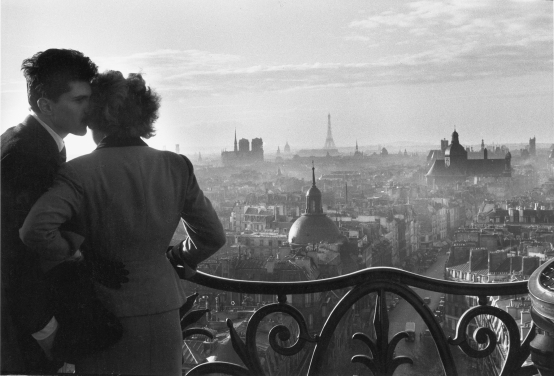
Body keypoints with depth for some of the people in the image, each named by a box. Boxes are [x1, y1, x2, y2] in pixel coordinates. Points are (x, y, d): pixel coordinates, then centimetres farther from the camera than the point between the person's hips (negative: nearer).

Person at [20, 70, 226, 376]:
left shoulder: (79, 172, -14)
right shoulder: (176, 167, -3)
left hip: (104, 310, -3)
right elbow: (213, 236, 3)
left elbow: (35, 230, -28)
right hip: (162, 310, 3)